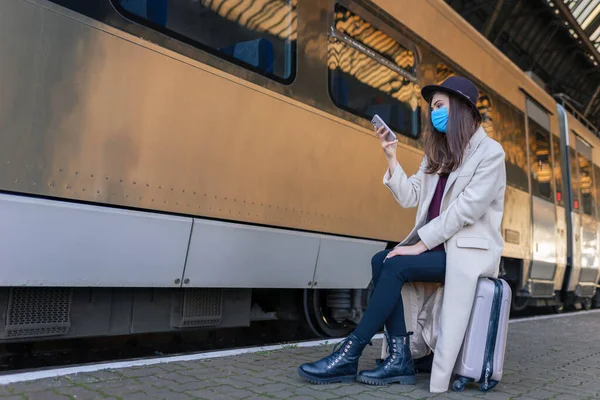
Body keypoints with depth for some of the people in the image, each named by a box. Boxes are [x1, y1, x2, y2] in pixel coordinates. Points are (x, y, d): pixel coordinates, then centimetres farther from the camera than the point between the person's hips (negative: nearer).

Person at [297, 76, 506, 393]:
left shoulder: (490, 152, -7)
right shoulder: (438, 153, 17)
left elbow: (467, 209, -18)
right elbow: (410, 197, 8)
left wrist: (421, 244, -21)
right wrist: (392, 159, -3)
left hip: (469, 249, -7)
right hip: (436, 244, 7)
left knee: (394, 266, -26)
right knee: (380, 261, -19)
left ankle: (349, 356, -21)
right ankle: (400, 359, -19)